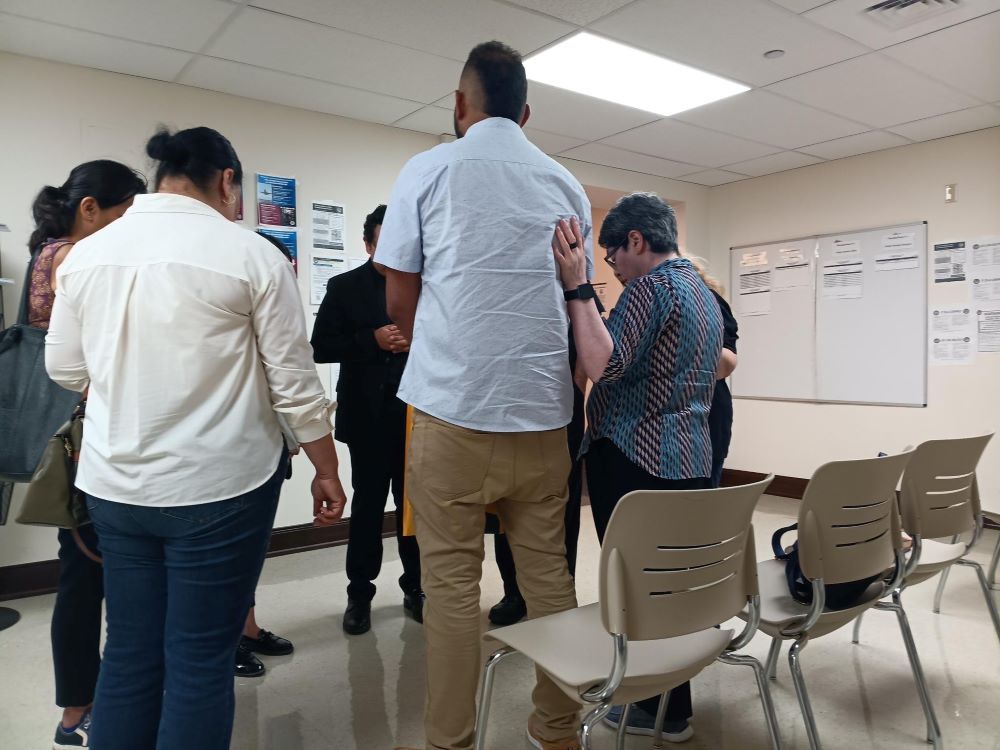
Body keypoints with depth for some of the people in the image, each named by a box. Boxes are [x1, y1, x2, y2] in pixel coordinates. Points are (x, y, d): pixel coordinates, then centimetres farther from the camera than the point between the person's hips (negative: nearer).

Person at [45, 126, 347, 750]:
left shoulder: (86, 253, 4)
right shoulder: (250, 255, -10)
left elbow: (65, 369, 11)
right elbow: (295, 383, -9)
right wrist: (327, 471, 2)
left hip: (113, 483, 5)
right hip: (218, 486, -5)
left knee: (130, 652, 17)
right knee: (200, 660, 7)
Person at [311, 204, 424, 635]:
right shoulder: (344, 287, 2)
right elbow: (320, 348, -5)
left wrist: (416, 342, -16)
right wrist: (372, 340, -15)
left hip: (415, 413, 1)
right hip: (368, 415, -1)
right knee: (367, 505, 9)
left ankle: (415, 588, 25)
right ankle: (360, 595, 21)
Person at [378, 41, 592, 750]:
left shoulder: (429, 170, 1)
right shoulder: (567, 185, 12)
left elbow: (400, 299, 4)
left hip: (453, 409, -3)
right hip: (544, 411, 4)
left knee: (452, 582, 4)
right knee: (549, 572, 11)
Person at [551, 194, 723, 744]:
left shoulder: (652, 286, -12)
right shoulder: (704, 293, 18)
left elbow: (603, 365, -25)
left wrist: (576, 286, -23)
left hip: (635, 461, -10)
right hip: (689, 459, 10)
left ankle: (662, 708, 14)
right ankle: (668, 699, 28)